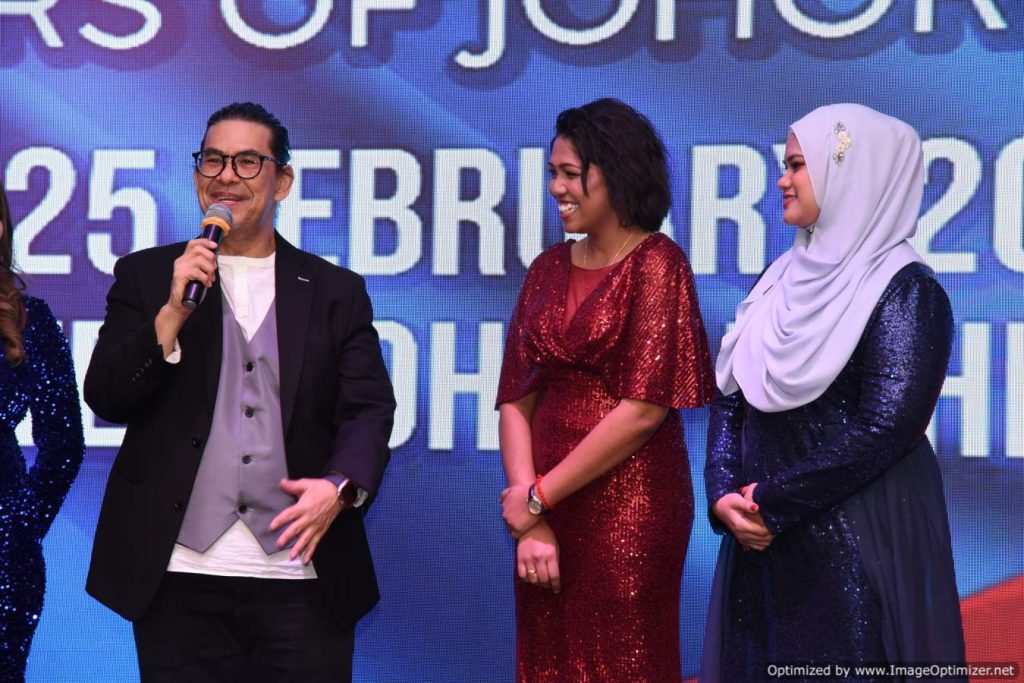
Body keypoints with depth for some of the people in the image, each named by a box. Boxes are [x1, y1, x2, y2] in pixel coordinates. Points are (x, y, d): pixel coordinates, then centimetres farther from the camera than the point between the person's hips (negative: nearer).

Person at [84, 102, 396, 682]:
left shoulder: (337, 291, 11)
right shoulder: (146, 277, 10)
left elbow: (368, 409, 3)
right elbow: (105, 398, 2)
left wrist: (342, 486, -17)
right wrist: (172, 314, -12)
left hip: (303, 577, 0)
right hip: (180, 576, 0)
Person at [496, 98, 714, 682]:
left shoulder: (657, 264, -8)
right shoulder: (549, 269, 9)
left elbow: (644, 407, -15)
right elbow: (516, 400, 4)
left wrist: (539, 497, -11)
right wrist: (530, 520, -8)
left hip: (628, 506, -6)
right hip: (550, 510, 6)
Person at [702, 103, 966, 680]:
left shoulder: (905, 290, -11)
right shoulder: (785, 280, 11)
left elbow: (887, 426, -20)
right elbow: (733, 396, 9)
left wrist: (774, 501, -16)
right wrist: (724, 493, -7)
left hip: (858, 541, -7)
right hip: (765, 537, 7)